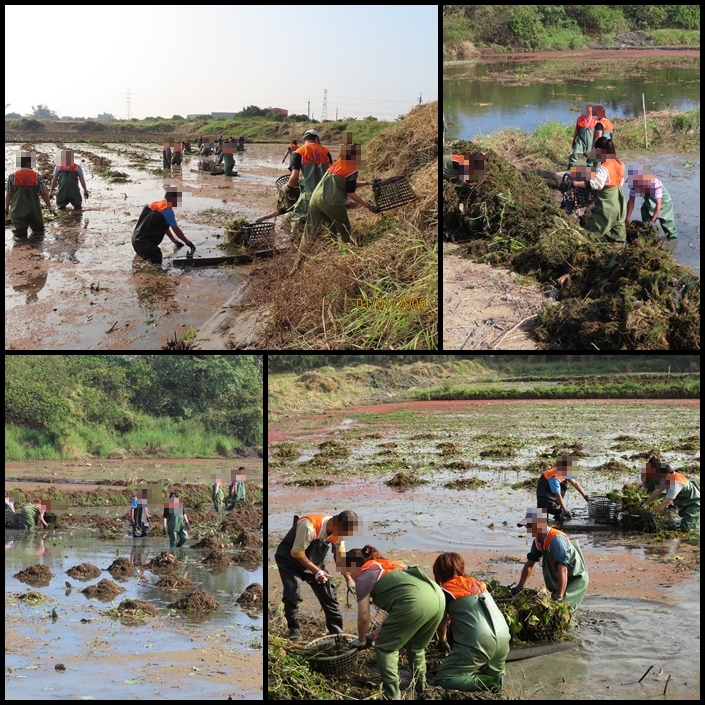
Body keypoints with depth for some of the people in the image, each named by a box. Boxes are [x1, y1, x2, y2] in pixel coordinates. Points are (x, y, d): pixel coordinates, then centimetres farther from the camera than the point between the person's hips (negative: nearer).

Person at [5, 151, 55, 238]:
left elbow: (8, 194, 1)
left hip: (18, 211, -1)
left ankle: (20, 230, -25)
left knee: (19, 232, -4)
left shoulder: (12, 176, -2)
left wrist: (7, 208, 12)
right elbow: (44, 193, -2)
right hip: (34, 210, 1)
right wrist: (49, 207, 9)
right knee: (38, 229, 23)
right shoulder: (37, 176, -4)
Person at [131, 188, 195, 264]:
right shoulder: (167, 210, -12)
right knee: (156, 263, -11)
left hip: (137, 239, 10)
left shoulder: (156, 205, 16)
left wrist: (174, 240, 26)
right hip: (144, 242, -10)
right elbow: (176, 230, -7)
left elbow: (164, 226, 24)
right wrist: (187, 242, 5)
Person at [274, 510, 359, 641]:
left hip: (314, 561, 6)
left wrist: (349, 579, -5)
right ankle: (294, 630, 1)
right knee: (292, 594, -19)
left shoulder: (337, 532, -15)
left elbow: (340, 556, 0)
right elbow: (297, 553, -29)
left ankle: (337, 631, 8)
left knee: (328, 593, 0)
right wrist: (316, 571, -28)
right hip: (290, 559, -6)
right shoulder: (309, 526, -38)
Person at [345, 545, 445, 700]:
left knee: (385, 647, 11)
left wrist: (361, 640, 31)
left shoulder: (363, 578, 13)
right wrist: (375, 634, 40)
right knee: (416, 645, 30)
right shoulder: (386, 567, 36)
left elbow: (364, 617, 13)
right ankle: (419, 687, 37)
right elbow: (395, 609, 37)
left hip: (415, 602, -8)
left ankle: (392, 696, 8)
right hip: (438, 596, 8)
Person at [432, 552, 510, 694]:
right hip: (503, 638, 7)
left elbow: (442, 623, 13)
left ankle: (487, 683, -14)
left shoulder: (445, 590, 3)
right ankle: (494, 680, 2)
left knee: (441, 680, -3)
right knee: (493, 675, 34)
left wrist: (442, 641, 33)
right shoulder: (476, 583, 20)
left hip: (478, 642, -7)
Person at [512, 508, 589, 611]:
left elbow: (563, 569, -34)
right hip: (559, 580, 8)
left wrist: (559, 596, -33)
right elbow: (529, 564, 9)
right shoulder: (538, 540, -4)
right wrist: (520, 586, 7)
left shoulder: (556, 539, -31)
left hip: (576, 579, -8)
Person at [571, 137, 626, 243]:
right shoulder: (620, 165, 6)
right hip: (618, 205, 9)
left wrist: (576, 183, -26)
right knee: (618, 235, 14)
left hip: (606, 207, -9)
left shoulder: (604, 168, -19)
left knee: (591, 233, -4)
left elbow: (594, 185, -30)